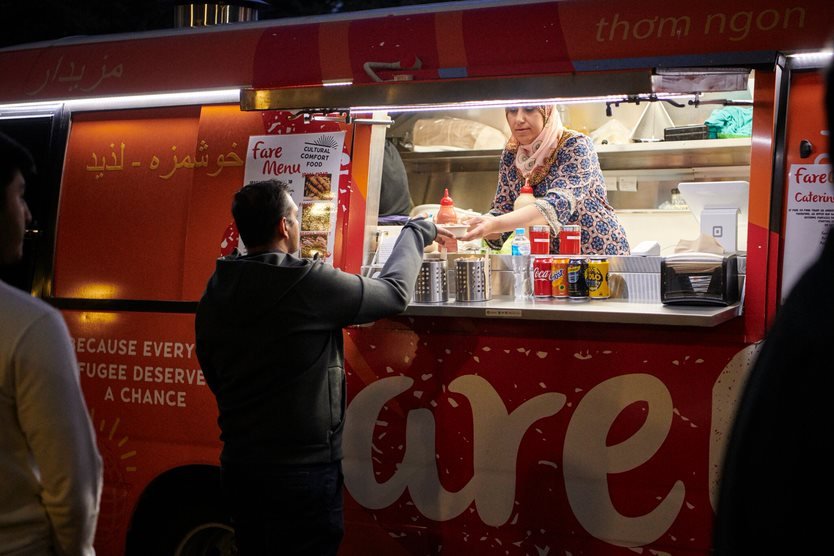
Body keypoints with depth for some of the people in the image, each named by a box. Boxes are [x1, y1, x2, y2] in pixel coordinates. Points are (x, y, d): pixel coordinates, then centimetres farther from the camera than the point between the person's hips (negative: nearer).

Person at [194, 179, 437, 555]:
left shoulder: (214, 293, 3)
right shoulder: (309, 284, -17)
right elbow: (394, 290, -5)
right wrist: (416, 233, 12)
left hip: (238, 467, 7)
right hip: (302, 472, -7)